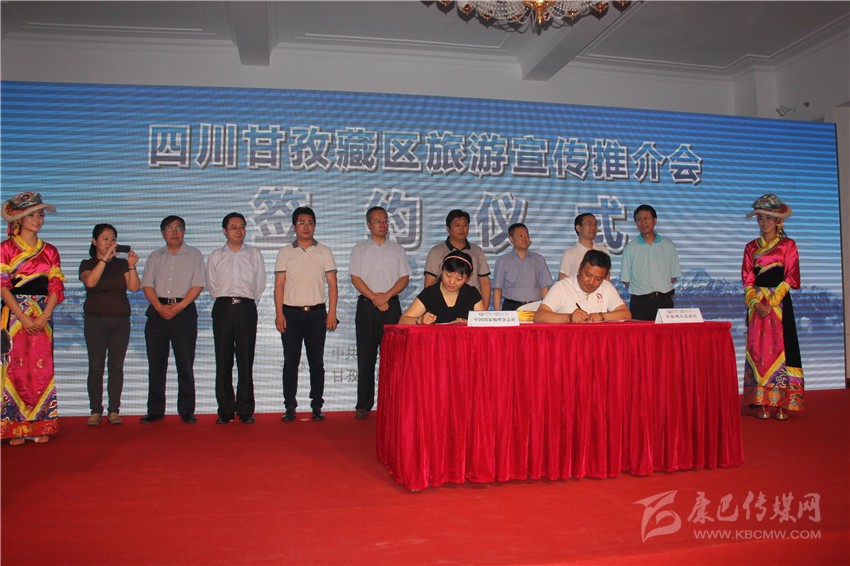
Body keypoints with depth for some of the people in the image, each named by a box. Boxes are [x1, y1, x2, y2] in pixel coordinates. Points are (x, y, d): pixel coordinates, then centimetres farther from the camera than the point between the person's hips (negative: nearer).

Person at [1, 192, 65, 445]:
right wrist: (23, 317, -13)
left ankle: (40, 426, 6)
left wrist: (44, 316, -8)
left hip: (42, 316, 3)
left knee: (41, 367, 1)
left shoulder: (50, 251, 13)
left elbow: (56, 286, 7)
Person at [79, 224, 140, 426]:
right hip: (95, 320, -1)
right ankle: (95, 411, 1)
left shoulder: (122, 264, 10)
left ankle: (114, 411, 4)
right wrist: (105, 259, -20)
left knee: (116, 366, 0)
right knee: (96, 366, -3)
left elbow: (134, 287, -3)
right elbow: (90, 282, -16)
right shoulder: (87, 264, 7)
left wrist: (132, 266, -15)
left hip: (121, 320, 2)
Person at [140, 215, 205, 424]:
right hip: (158, 311, 3)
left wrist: (179, 306, -14)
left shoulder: (194, 255, 8)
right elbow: (147, 284, 6)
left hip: (184, 311, -3)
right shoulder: (155, 257, 16)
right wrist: (160, 307, -10)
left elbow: (197, 285, -2)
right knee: (156, 363, 3)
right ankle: (155, 410, 10)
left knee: (185, 363, -3)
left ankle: (186, 410, 3)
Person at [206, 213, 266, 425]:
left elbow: (260, 284, 12)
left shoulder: (254, 254, 12)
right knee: (223, 361, 0)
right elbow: (211, 284, 13)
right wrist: (226, 300, 7)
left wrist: (247, 302, 7)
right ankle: (225, 410, 6)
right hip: (223, 308, 1)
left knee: (246, 361, -1)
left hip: (246, 308, -1)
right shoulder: (215, 256, 13)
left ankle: (245, 410, 4)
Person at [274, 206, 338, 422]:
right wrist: (279, 313, -5)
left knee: (317, 361, 3)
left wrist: (332, 313, -3)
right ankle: (289, 406, 7)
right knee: (290, 361, 1)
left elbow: (332, 284, 6)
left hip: (317, 312, 0)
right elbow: (279, 285, 5)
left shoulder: (324, 252, 9)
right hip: (291, 313, 0)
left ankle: (317, 405, 11)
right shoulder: (285, 253, 9)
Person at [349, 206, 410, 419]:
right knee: (366, 356, 0)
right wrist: (375, 298, -10)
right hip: (366, 306, -1)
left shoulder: (397, 249, 13)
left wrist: (387, 295, -10)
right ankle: (364, 404, 6)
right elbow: (355, 278, 0)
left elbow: (404, 278, 6)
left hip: (391, 305, 1)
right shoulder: (360, 249, 9)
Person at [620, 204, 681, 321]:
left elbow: (674, 276, 11)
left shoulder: (668, 245, 10)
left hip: (664, 300, 1)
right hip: (639, 302, -1)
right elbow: (626, 279, 6)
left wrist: (659, 289, 1)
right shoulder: (630, 248, 7)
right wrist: (642, 290, -3)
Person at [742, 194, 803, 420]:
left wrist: (771, 300, -13)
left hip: (780, 304, -2)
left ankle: (782, 403, 0)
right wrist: (756, 303, -9)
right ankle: (762, 403, 3)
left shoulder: (788, 245, 4)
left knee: (781, 347, -5)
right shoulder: (751, 247, 12)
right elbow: (747, 280, 7)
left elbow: (790, 278, -4)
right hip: (756, 306, 3)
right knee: (758, 348, -1)